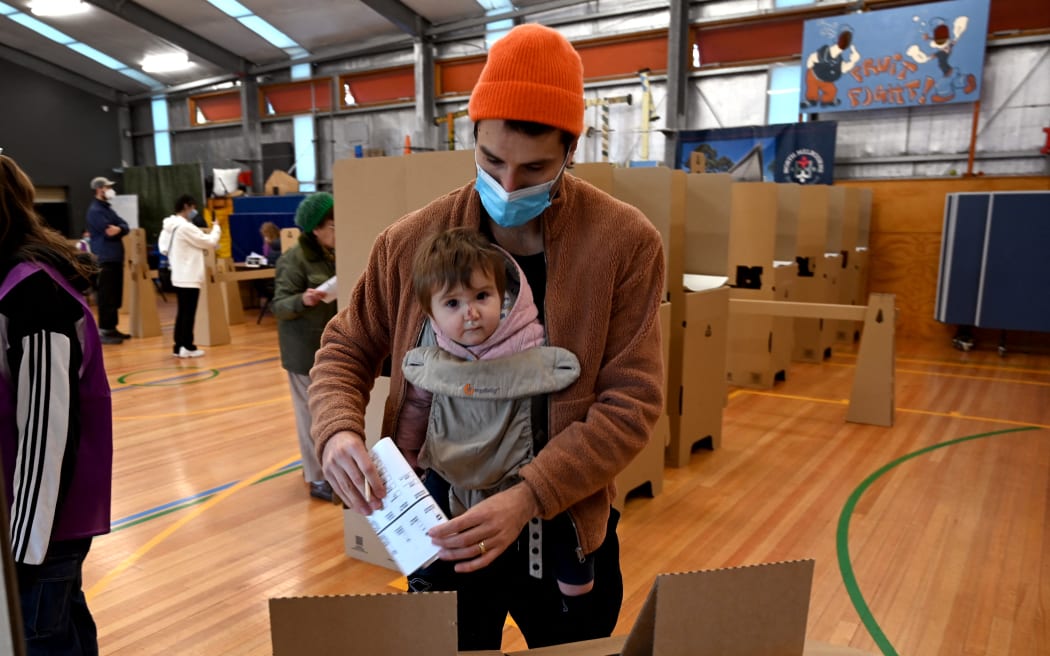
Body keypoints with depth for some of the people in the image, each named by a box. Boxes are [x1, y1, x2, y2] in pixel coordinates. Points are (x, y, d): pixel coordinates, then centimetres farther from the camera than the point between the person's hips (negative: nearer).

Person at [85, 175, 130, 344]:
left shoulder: (107, 208, 19)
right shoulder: (95, 210, -10)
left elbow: (125, 226, 7)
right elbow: (109, 232, -20)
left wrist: (119, 229, -14)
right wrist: (119, 230, -2)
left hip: (116, 258, 9)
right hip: (105, 259, -9)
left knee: (115, 297, 12)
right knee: (107, 297, -7)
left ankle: (112, 328, 20)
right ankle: (104, 332, -3)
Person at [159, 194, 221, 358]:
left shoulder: (169, 226, 10)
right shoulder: (185, 227, -18)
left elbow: (164, 248, 17)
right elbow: (210, 242, -11)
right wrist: (216, 228, 6)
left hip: (178, 276, 9)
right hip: (189, 277, -9)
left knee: (182, 311, 13)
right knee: (189, 313, -3)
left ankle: (179, 345, 17)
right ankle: (186, 347, 2)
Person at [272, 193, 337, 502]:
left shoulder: (335, 254, 7)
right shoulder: (295, 259, -15)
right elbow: (280, 305, -17)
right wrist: (302, 300, -35)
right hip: (306, 349, -7)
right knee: (312, 413, 1)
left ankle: (322, 464, 34)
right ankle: (317, 479, 12)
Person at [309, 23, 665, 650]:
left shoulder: (627, 243, -14)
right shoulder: (413, 240, -9)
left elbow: (631, 401, -16)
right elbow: (346, 349, 2)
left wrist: (530, 497, -27)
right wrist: (339, 430, -19)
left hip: (567, 528, 0)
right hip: (442, 525, 1)